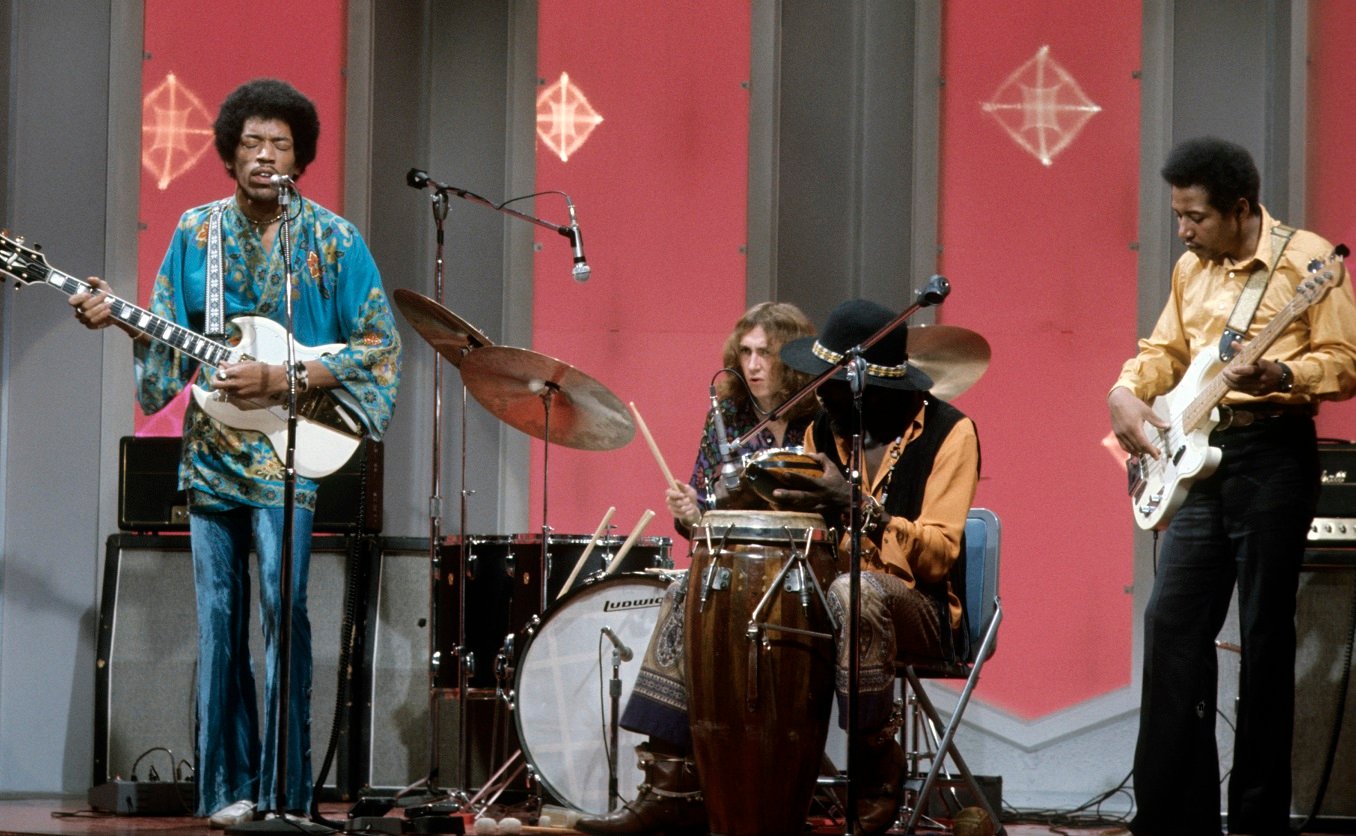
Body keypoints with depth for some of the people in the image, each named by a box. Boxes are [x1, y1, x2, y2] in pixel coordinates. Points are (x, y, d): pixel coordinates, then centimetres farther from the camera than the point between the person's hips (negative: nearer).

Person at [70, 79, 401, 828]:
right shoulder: (196, 232, 9)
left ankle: (284, 789, -11)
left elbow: (378, 348, -4)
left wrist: (281, 380, -14)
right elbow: (172, 339, 12)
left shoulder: (334, 240, -2)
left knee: (283, 604, -15)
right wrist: (119, 318, -8)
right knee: (218, 617, 4)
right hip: (211, 451, 4)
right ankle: (229, 785, 9)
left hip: (288, 454, -4)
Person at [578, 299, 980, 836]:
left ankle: (877, 772, -23)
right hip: (821, 597, 7)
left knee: (854, 591, -41)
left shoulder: (948, 432, -7)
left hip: (917, 607, -7)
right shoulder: (825, 428, 12)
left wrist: (857, 505, -28)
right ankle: (671, 791, -16)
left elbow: (939, 556, -16)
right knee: (688, 594, -8)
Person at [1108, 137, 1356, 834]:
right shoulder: (1191, 269, 15)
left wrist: (1279, 376, -26)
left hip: (1274, 455, -7)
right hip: (1200, 457, 7)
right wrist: (1126, 391, 5)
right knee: (1172, 623, 2)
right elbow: (1164, 350, 24)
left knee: (1265, 638, -3)